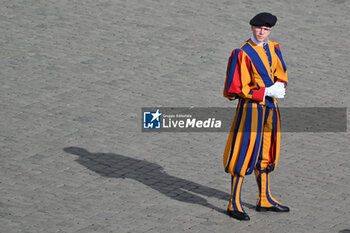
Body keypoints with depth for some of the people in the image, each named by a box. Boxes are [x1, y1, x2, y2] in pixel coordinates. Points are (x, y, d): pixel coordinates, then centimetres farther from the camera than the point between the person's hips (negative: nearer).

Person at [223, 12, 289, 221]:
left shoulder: (273, 49, 6)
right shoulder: (242, 54, -15)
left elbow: (281, 74, 17)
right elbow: (236, 88, -17)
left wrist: (280, 85, -7)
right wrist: (266, 92, -20)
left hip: (270, 107, 7)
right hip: (251, 108, -7)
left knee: (266, 154, 16)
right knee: (244, 153, -5)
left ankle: (265, 200, 29)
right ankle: (234, 204, 2)